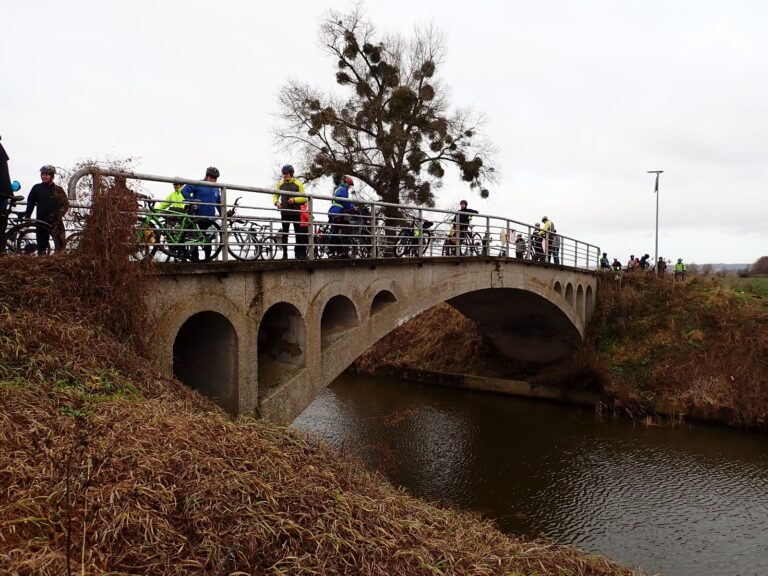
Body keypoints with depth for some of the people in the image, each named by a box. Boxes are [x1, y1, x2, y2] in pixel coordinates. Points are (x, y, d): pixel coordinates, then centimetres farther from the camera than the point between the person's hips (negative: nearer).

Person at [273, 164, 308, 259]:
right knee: (284, 233, 1)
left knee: (298, 233, 0)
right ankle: (284, 253, 5)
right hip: (285, 212, 1)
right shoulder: (280, 184, 11)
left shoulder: (298, 184, 5)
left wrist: (294, 200, -16)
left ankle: (299, 253, 6)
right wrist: (276, 202, -9)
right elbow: (275, 196, 13)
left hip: (296, 212, -1)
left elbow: (304, 198, 2)